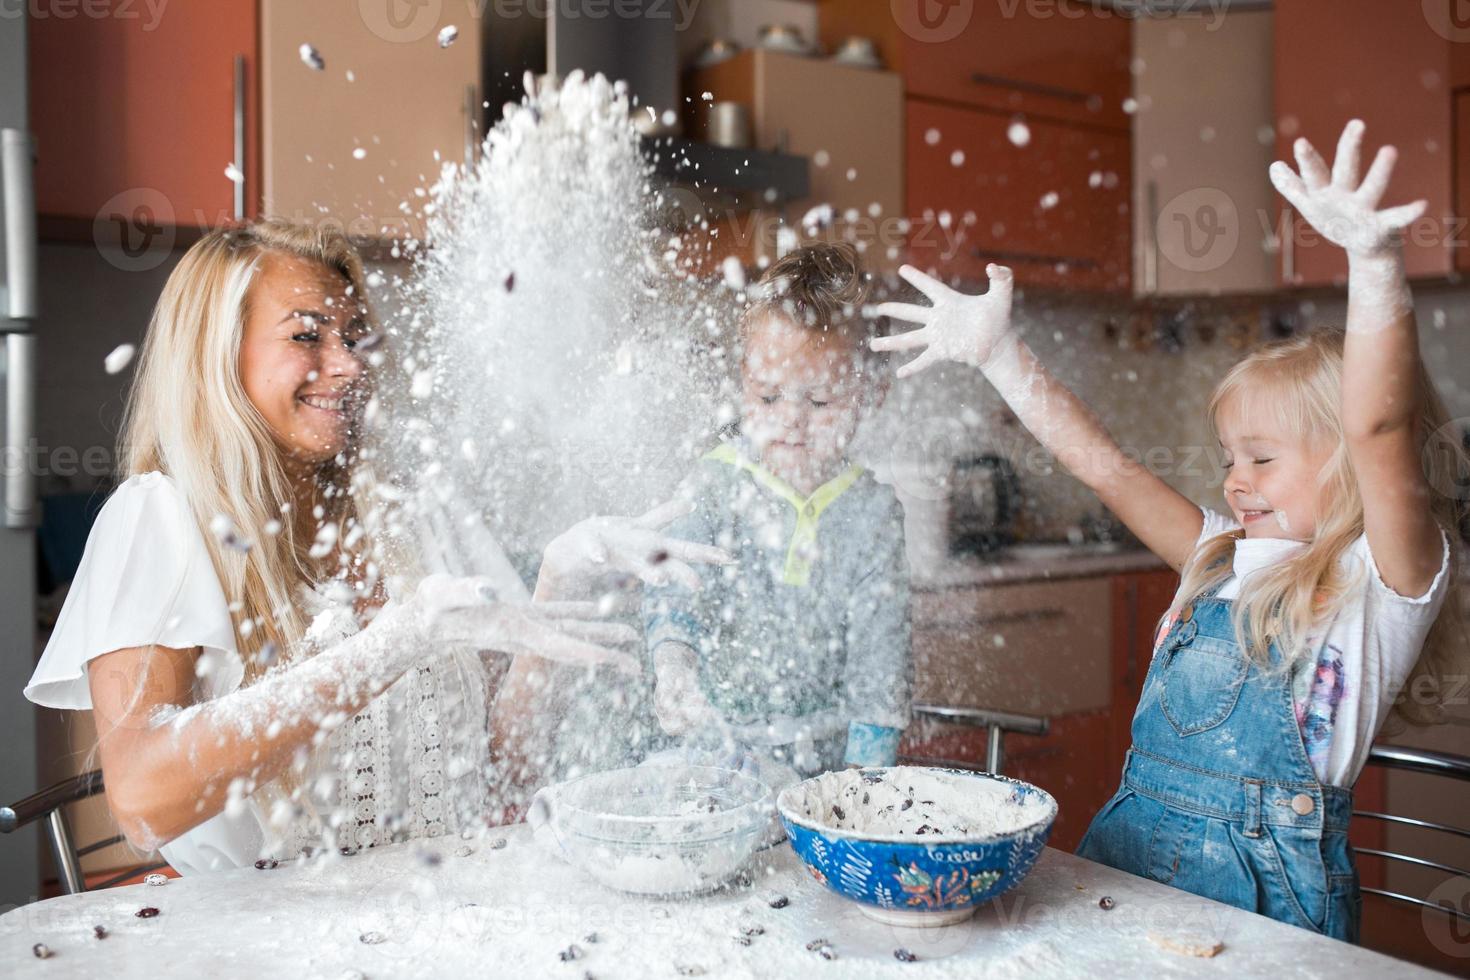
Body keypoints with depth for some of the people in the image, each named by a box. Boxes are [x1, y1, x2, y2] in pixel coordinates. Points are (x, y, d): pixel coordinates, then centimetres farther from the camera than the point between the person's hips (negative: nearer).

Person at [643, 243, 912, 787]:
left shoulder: (872, 513, -1)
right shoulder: (717, 483, -3)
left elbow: (878, 653, 0)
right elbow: (672, 586, -13)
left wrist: (865, 768, -7)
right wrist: (673, 662, -35)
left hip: (819, 750, 0)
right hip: (710, 736, 0)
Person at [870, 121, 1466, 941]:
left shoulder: (1385, 579, -3)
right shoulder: (1225, 560, 13)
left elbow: (1380, 431, -19)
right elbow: (1104, 466, 12)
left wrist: (1377, 264, -32)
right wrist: (998, 354, 10)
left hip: (1265, 890, -5)